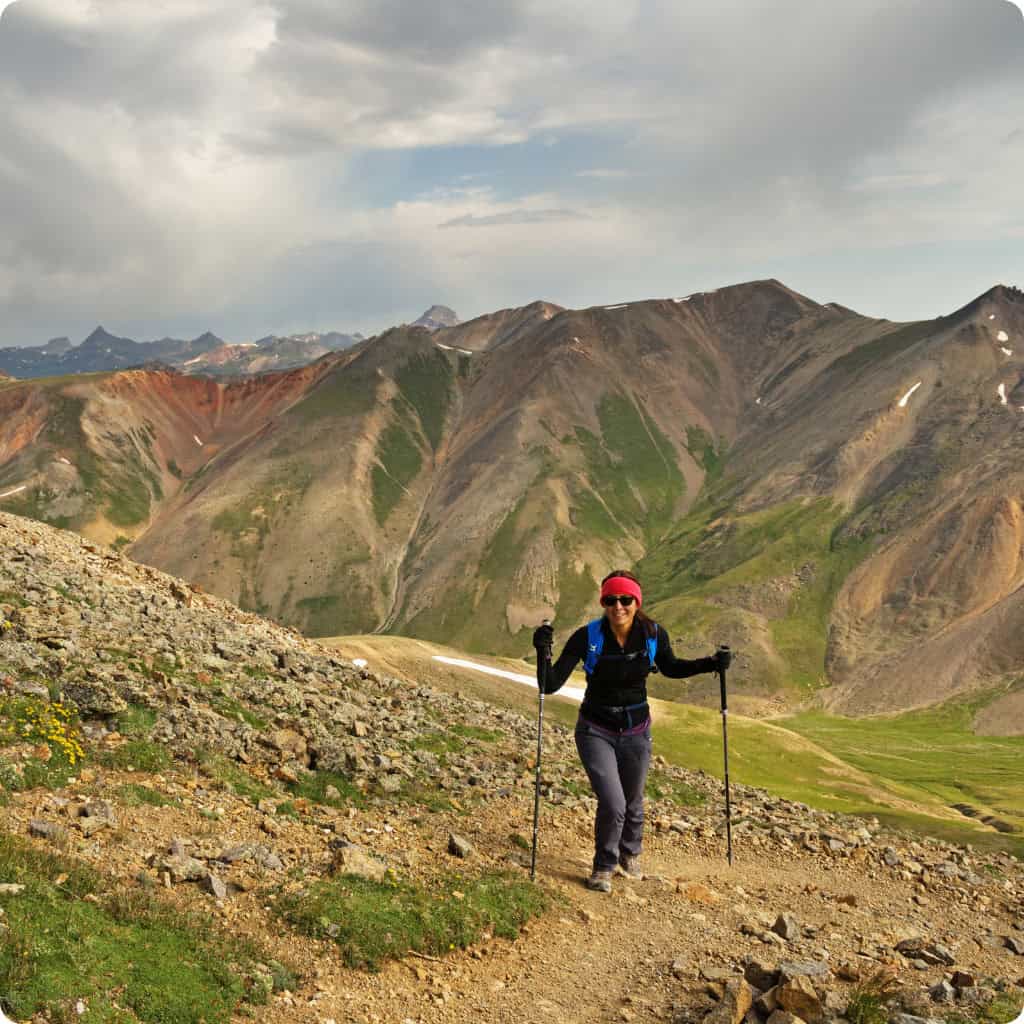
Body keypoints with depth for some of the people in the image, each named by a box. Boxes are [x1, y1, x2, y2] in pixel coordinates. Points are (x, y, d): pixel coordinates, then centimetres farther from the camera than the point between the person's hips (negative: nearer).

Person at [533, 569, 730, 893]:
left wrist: (710, 663, -7)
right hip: (596, 732, -3)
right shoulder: (588, 637, -21)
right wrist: (543, 653, -39)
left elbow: (670, 668, 7)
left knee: (632, 804, 19)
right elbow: (551, 685, -21)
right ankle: (603, 867, 15)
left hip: (636, 731, 3)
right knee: (612, 804, -15)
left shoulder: (653, 634, -14)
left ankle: (630, 855, 51)